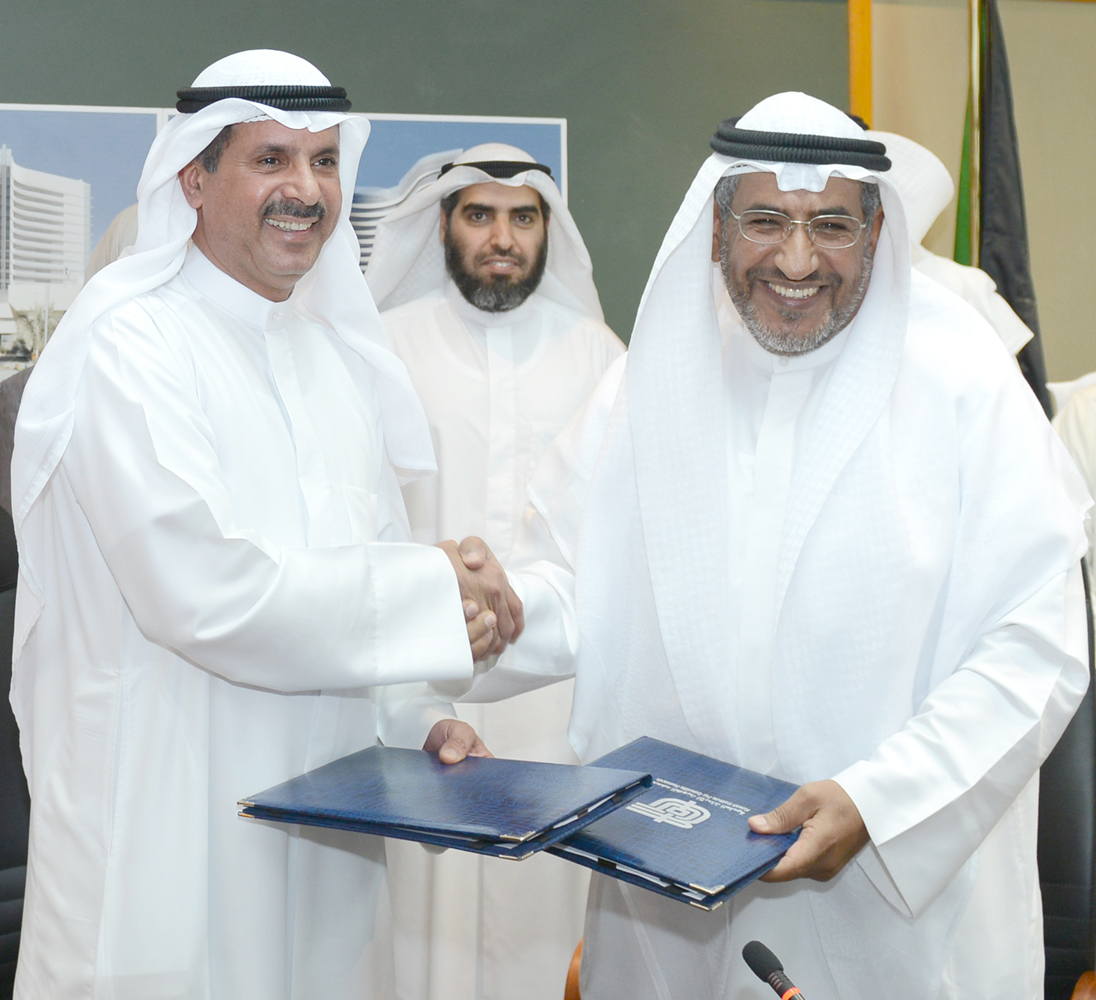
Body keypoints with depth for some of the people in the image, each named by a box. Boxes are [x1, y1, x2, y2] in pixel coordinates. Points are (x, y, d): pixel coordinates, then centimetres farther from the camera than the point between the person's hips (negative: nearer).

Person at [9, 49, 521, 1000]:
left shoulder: (334, 357, 13)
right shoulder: (130, 345, -14)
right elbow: (202, 588, -23)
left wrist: (420, 721, 3)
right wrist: (433, 591, -17)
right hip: (170, 841, -7)